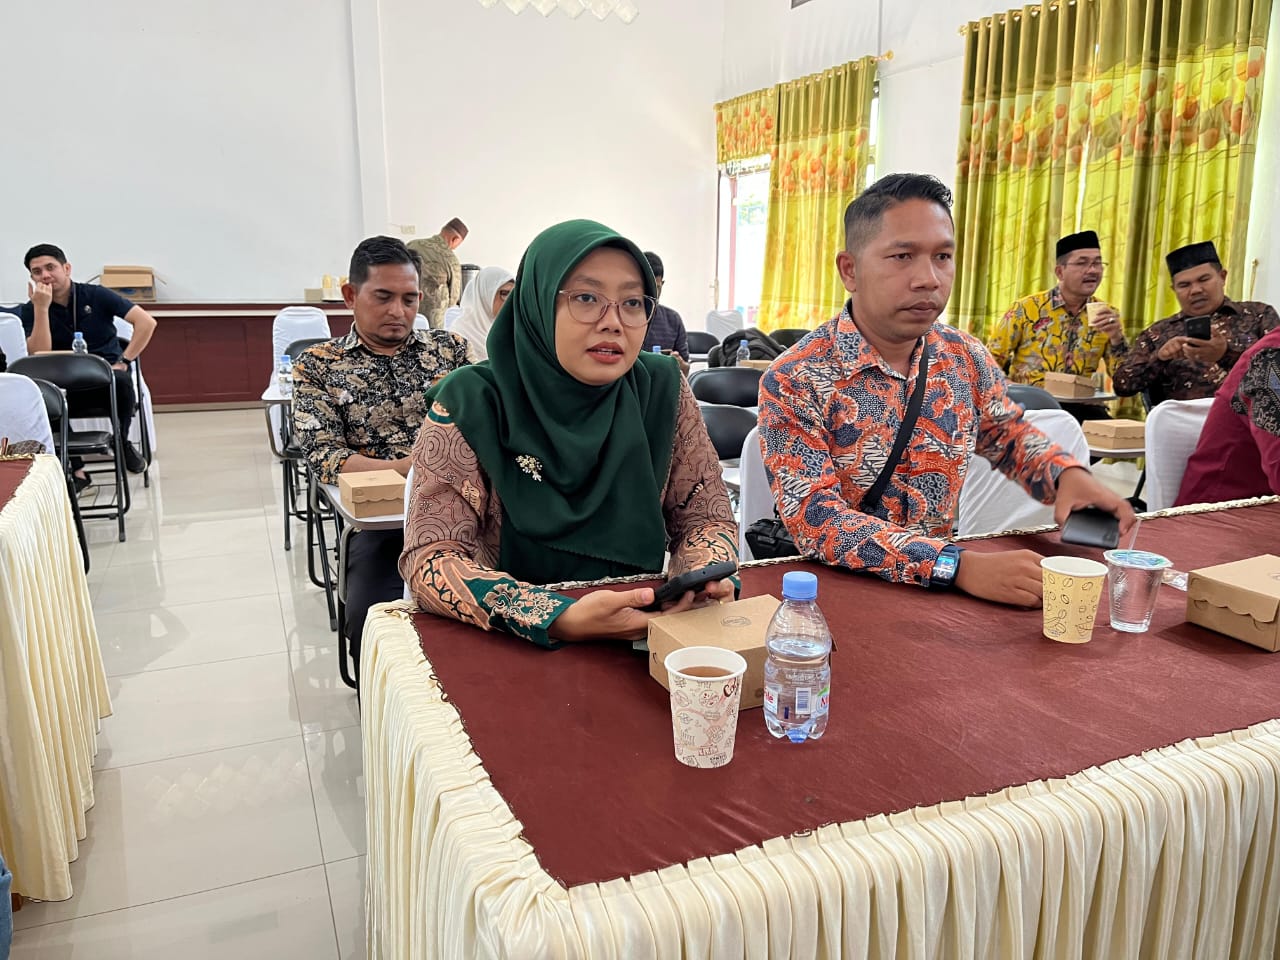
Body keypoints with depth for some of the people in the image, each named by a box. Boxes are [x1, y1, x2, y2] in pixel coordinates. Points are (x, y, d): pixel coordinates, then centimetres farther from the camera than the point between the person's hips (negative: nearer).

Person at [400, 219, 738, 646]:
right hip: (507, 652, -4)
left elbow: (706, 515, 2)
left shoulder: (663, 389, -4)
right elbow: (430, 557, -14)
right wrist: (559, 619, -29)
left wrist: (703, 580, -20)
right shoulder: (471, 403, -11)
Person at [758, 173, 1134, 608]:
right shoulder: (794, 382, -16)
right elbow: (815, 520, -23)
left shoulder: (966, 357, 1)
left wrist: (1068, 472, -2)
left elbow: (1008, 433, 19)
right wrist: (959, 565, -32)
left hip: (942, 591, 5)